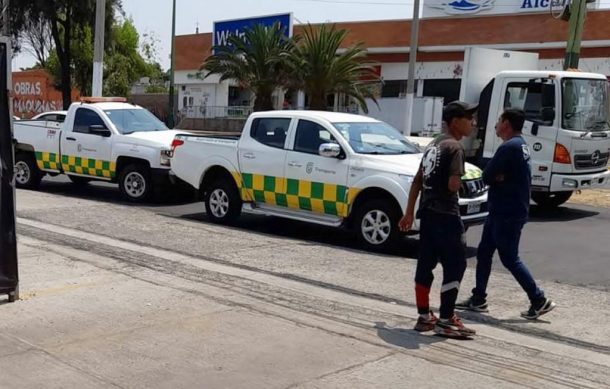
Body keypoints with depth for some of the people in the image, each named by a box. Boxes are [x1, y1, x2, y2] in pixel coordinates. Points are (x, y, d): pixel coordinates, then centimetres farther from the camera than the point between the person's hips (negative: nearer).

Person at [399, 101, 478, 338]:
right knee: (455, 265, -3)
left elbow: (417, 181, 17)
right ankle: (446, 320, -1)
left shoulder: (433, 145, 16)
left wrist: (409, 212, 20)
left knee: (426, 264, 11)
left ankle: (424, 316, 18)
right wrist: (458, 183, 1)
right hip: (444, 214, -9)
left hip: (427, 212, 9)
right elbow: (453, 185, -23)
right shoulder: (454, 147, -12)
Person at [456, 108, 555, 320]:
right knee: (483, 253, 13)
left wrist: (497, 176, -1)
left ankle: (539, 300, 4)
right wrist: (499, 177, -8)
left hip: (507, 214, -10)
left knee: (510, 258, -3)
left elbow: (487, 176, -18)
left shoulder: (508, 147, -19)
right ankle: (478, 298, 20)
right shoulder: (520, 145, 14)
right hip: (502, 211, 10)